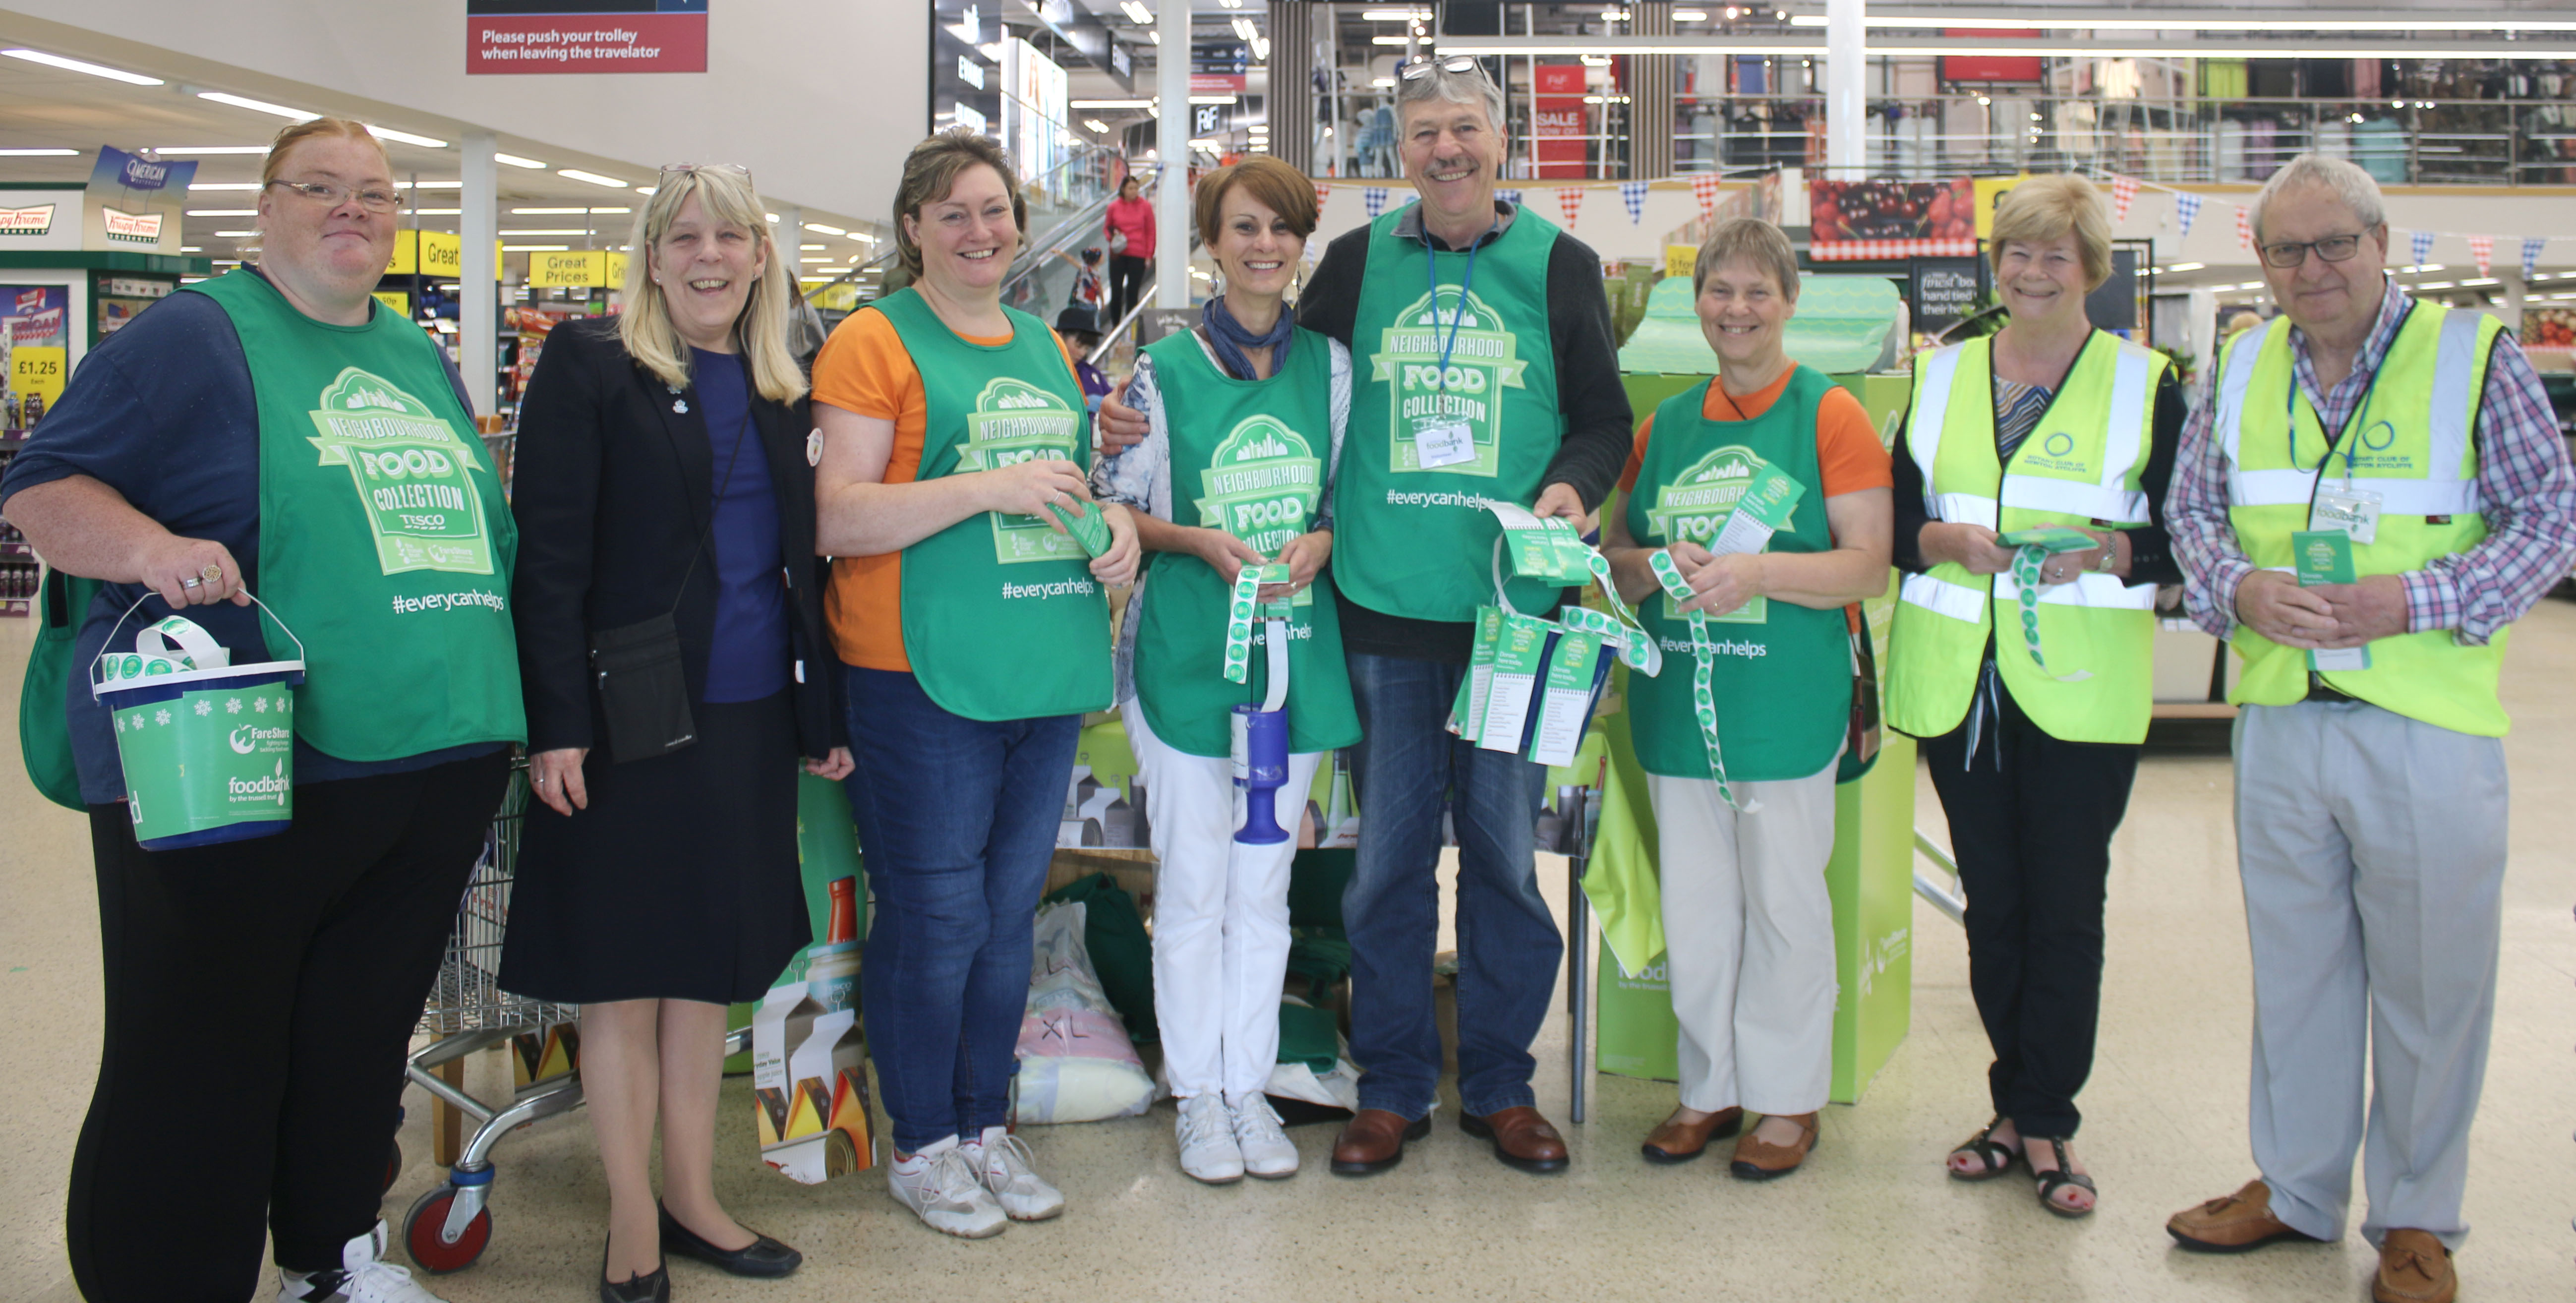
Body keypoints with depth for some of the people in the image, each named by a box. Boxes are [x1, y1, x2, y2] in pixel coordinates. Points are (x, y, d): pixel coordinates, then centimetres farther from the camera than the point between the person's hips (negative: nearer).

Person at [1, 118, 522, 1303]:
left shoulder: (423, 360, 17)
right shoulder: (196, 336, -4)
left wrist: (513, 706, 19)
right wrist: (149, 546, -27)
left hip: (443, 768, 7)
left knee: (364, 1045, 18)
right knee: (198, 1072, 2)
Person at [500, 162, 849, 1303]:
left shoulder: (780, 388, 11)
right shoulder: (588, 365, -5)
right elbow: (548, 555, -9)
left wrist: (822, 715, 11)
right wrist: (555, 724, -15)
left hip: (747, 718, 5)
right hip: (632, 719, -5)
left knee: (708, 968, 13)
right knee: (625, 975, 5)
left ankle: (693, 1198, 27)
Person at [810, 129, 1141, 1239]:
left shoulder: (1043, 345, 16)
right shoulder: (875, 341, -5)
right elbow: (838, 521, -13)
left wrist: (1114, 522, 4)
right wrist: (987, 489, -22)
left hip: (1047, 674, 7)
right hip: (922, 680, -6)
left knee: (1011, 910, 14)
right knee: (935, 918, 1)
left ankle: (985, 1123, 28)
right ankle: (921, 1147, 19)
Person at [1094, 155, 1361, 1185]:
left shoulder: (1330, 365, 5)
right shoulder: (1165, 369, -3)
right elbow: (1115, 507, 0)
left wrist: (1319, 542, -8)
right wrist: (1202, 541, -16)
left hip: (1296, 647, 3)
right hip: (1186, 654, -2)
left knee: (1263, 883, 10)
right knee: (1192, 884, 4)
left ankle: (1251, 1083, 23)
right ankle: (1199, 1094, 18)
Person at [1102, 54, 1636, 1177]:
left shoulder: (1560, 266, 5)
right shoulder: (1357, 263, 8)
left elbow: (1604, 418, 8)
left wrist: (1573, 487, -12)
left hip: (1514, 609, 0)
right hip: (1384, 609, 1)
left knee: (1504, 852, 7)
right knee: (1389, 856, 7)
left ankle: (1499, 1085, 22)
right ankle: (1392, 1088, 20)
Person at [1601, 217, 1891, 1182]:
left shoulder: (1829, 414, -3)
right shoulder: (1667, 424, 12)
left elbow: (1868, 566, -9)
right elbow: (1613, 544, 16)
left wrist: (1758, 572, -22)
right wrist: (1651, 567, -7)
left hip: (1786, 702, -5)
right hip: (1677, 700, 5)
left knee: (1784, 903, 3)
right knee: (1692, 905, 11)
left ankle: (1788, 1100, 18)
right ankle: (1709, 1088, 25)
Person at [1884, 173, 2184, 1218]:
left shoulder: (2145, 384, 3)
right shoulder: (1941, 375, 11)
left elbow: (2183, 539, 1)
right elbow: (1895, 522, 9)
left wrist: (2105, 550, -17)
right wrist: (1952, 539, -11)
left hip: (2080, 688, -3)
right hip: (1958, 681, 3)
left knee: (2065, 906, 0)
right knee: (1991, 899, 10)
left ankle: (2045, 1122, 12)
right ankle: (2019, 1104, 23)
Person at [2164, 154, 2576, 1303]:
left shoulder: (2472, 356, -5)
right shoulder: (2243, 371, 7)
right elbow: (2193, 507, 13)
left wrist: (2419, 600, -17)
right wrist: (2237, 586, -9)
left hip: (2428, 729, -3)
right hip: (2280, 723, 4)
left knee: (2430, 983, 6)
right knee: (2294, 969, 15)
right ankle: (2296, 1188, 30)